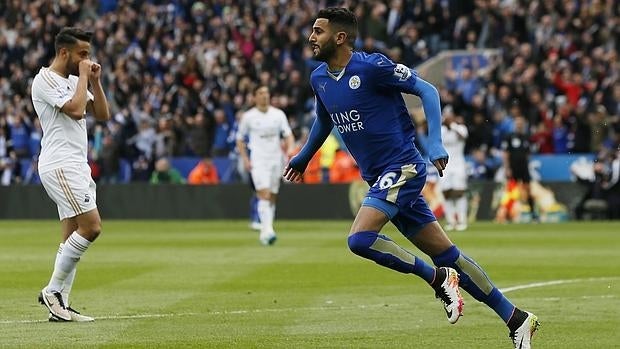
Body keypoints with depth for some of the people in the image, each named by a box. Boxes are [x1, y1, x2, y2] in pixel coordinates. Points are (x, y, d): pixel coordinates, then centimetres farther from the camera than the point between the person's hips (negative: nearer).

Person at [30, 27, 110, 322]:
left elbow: (102, 114, 17)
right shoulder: (45, 80, -9)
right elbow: (75, 109, -22)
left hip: (76, 166, 10)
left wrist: (94, 81, 6)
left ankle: (58, 303, 4)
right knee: (91, 226, -17)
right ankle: (53, 291, -10)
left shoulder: (74, 81, 20)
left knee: (72, 236, 5)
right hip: (60, 164, -10)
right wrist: (83, 76, -10)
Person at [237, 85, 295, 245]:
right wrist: (245, 159, -3)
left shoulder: (278, 114, 7)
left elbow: (288, 135, 8)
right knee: (264, 195, -19)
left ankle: (265, 233, 15)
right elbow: (240, 139, 9)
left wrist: (289, 150, -12)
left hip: (276, 159, 3)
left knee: (272, 198, 6)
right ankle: (267, 230, -28)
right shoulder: (249, 116, 1)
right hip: (258, 160, -3)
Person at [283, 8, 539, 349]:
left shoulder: (371, 66, -15)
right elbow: (323, 121, 29)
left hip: (403, 168, -7)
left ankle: (438, 279, -5)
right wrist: (302, 158, 38)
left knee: (360, 239, -23)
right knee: (446, 255, 6)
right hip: (378, 177, 7)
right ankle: (516, 319, 12)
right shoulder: (319, 78, 8)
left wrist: (435, 142, -21)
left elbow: (427, 90, -11)